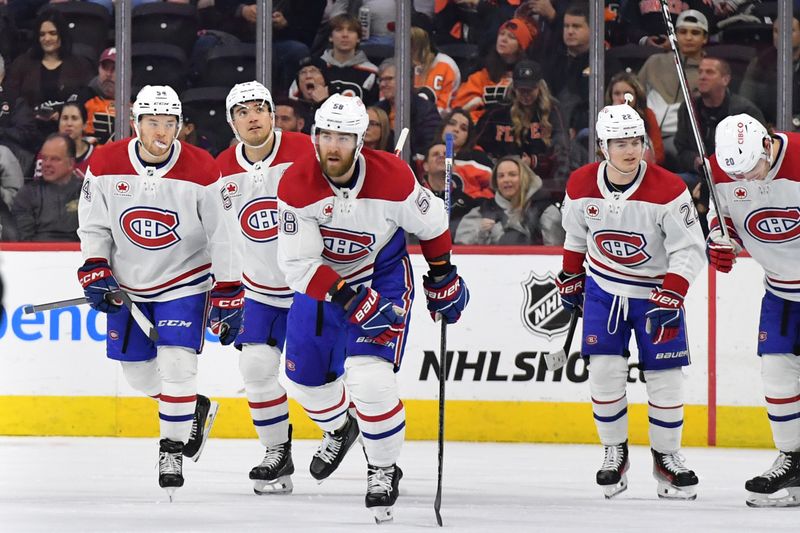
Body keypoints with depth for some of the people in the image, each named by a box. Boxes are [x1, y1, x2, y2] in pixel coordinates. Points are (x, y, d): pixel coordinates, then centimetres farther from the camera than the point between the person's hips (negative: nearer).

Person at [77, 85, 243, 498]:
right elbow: (93, 226, 2)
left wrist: (228, 297, -11)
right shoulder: (105, 166, -11)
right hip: (128, 286, 4)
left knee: (177, 365, -17)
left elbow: (225, 238, -11)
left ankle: (172, 449, -1)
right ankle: (196, 409, 37)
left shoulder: (201, 172, -17)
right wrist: (96, 272, -10)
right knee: (137, 371, 10)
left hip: (185, 282, -3)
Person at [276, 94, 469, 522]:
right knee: (306, 375, 13)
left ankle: (383, 470, 2)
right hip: (321, 279, 3)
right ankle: (338, 430, 48)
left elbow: (431, 223, -5)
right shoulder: (297, 185, -24)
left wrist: (444, 279, 4)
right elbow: (298, 263, -25)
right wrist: (354, 302, -33)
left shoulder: (392, 178, -25)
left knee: (368, 376, -20)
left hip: (383, 274, -3)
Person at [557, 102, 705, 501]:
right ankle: (614, 451, 9)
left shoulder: (668, 190, -22)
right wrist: (571, 281, 15)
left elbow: (689, 249, -19)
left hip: (657, 289, -2)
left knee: (665, 374, -2)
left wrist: (668, 300, -27)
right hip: (604, 288, 2)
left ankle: (666, 456, 15)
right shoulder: (581, 186, -10)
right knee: (605, 369, -8)